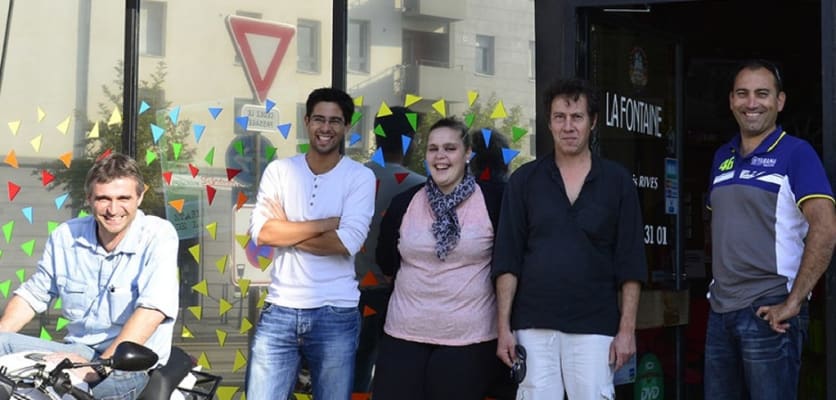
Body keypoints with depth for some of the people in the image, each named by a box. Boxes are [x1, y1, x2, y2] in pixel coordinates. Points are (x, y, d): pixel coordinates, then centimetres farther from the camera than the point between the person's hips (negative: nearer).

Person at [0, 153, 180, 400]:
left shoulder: (160, 235, -10)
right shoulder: (65, 236, 5)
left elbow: (152, 310, -22)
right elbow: (31, 296, 15)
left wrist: (99, 366, -31)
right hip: (77, 352, 5)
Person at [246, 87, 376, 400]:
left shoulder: (360, 177, -1)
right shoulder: (278, 170, 6)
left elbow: (348, 242, -13)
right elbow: (260, 232, -7)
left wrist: (286, 231, -6)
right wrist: (327, 223, -10)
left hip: (335, 314, -2)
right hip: (279, 309, 2)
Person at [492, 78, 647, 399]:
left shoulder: (617, 181, 5)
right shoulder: (524, 180, 6)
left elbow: (630, 263, 4)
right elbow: (508, 259, 4)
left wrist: (627, 328, -3)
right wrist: (504, 327, -2)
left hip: (594, 327, -1)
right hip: (533, 325, 1)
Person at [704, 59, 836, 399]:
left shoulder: (796, 153, -7)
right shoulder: (722, 157, 14)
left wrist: (793, 302, -20)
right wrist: (717, 286, 12)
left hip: (768, 310, -6)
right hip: (720, 308, 7)